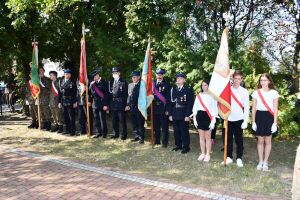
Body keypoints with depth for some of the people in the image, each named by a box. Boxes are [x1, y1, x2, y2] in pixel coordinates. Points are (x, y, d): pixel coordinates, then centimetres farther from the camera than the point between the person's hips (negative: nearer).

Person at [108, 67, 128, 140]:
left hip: (121, 105, -4)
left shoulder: (124, 82, -3)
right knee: (114, 121, 12)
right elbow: (109, 94, 10)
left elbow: (126, 94, -4)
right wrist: (108, 104, 6)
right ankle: (116, 134, 24)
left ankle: (124, 134, 14)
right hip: (113, 105, 4)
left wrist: (126, 104, -9)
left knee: (122, 120, 3)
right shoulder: (110, 82, 10)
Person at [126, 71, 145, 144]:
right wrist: (128, 105, 5)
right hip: (132, 107, 5)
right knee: (134, 124, 12)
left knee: (140, 124, 3)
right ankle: (136, 136, 24)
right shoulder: (130, 85, 11)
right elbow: (129, 96, 13)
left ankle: (141, 138, 13)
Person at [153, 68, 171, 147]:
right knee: (156, 126, 14)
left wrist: (167, 109, -11)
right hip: (155, 108, 4)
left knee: (164, 127, 3)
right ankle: (157, 141, 27)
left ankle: (165, 142, 14)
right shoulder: (153, 84, 8)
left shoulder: (167, 84, -3)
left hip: (163, 109, -4)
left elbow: (169, 98, -6)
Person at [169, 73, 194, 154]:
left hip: (183, 114, -4)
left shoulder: (188, 89, -4)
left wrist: (188, 115, -13)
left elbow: (190, 103, -7)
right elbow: (171, 102, 9)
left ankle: (186, 146, 16)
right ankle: (178, 145, 27)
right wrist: (170, 114, 4)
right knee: (176, 131, 12)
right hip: (175, 114, 4)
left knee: (184, 131, 3)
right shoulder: (173, 89, 9)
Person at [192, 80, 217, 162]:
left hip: (208, 117, -4)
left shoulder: (212, 96, -4)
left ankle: (208, 154, 14)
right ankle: (202, 153, 20)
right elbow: (195, 107, 10)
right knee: (201, 137, 10)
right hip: (200, 117, 4)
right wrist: (194, 118, 5)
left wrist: (213, 121, -11)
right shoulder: (199, 95, 8)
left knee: (208, 137, 3)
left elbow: (214, 109, -6)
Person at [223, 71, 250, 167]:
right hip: (228, 118, 1)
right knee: (228, 139, 8)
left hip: (239, 119, -1)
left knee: (239, 139, 5)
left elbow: (247, 107, -1)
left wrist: (245, 120, -6)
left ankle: (239, 158, 16)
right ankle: (229, 157, 19)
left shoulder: (244, 91, 0)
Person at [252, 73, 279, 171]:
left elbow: (275, 109, 0)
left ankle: (265, 162, 18)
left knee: (267, 141, 6)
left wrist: (275, 123, -5)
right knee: (260, 141, 7)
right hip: (259, 116, 1)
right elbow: (254, 108, 6)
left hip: (269, 117, -1)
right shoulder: (256, 92, 4)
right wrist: (253, 121, 2)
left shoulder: (274, 93, -1)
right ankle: (260, 162, 19)